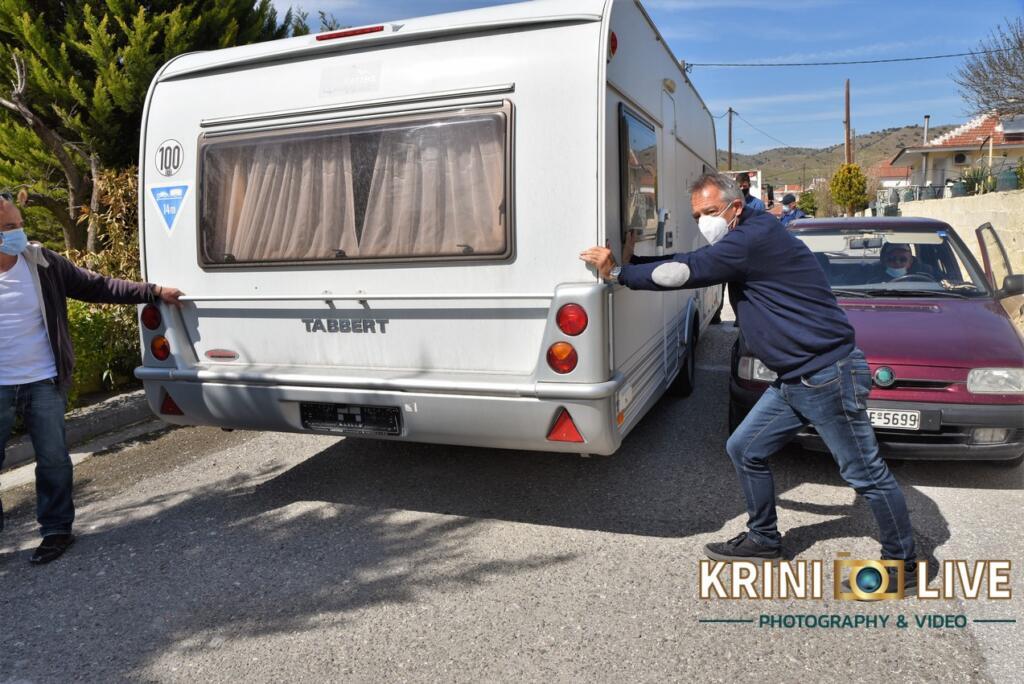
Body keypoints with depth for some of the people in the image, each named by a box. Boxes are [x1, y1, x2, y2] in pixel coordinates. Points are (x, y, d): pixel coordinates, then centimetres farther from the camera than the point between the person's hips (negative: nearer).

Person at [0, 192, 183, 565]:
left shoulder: (43, 263, -4)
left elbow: (97, 287, -1)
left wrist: (154, 292, -5)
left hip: (44, 383, 1)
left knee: (53, 459, 8)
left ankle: (56, 530, 23)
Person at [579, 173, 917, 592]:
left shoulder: (756, 236, -18)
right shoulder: (744, 244, 13)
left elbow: (684, 272, -22)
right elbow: (693, 267, 19)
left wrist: (617, 272, -13)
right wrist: (626, 269, 9)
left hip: (829, 376, -10)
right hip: (793, 381, 10)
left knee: (866, 475, 4)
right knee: (745, 450, 12)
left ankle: (902, 561, 23)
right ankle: (764, 539, 28)